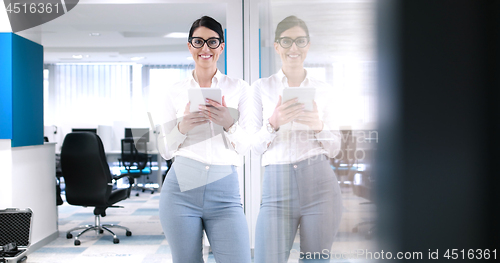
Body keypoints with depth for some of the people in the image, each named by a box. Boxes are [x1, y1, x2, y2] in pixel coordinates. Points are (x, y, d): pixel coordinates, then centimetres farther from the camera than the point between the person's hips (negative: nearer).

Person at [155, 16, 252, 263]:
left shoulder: (238, 88, 7)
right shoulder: (175, 92, 8)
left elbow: (244, 147, 5)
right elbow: (165, 150, 9)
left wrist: (229, 123, -15)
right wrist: (182, 126, -11)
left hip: (224, 192, 0)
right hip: (181, 187, 1)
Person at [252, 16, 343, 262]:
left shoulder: (323, 90, 11)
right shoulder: (261, 88, 8)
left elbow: (334, 148, 11)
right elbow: (254, 146, 5)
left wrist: (318, 126, -10)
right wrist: (273, 123, -15)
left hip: (319, 184, 1)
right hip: (276, 186, -1)